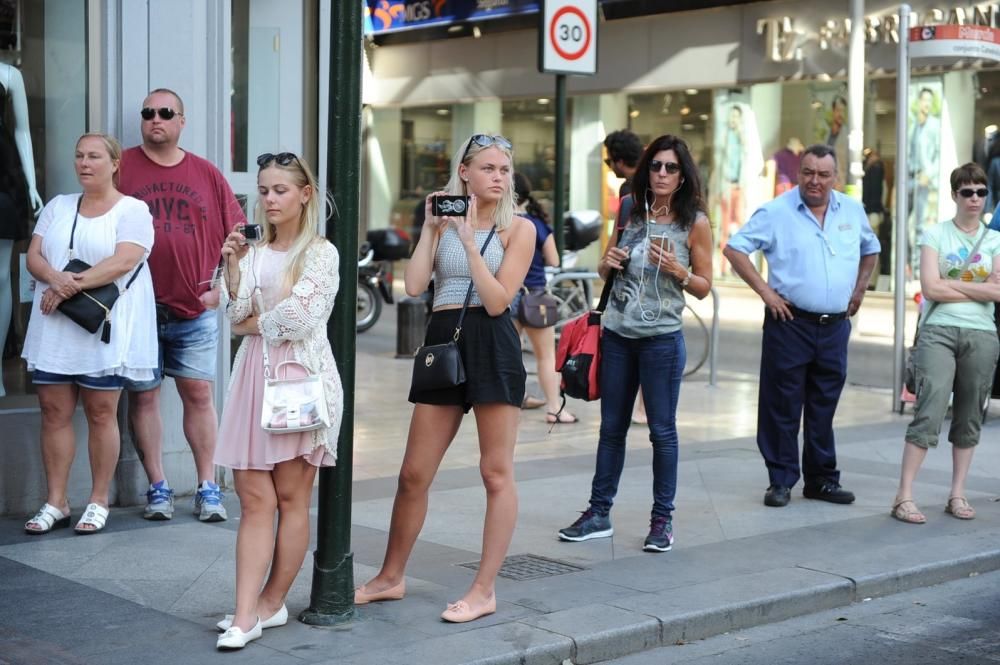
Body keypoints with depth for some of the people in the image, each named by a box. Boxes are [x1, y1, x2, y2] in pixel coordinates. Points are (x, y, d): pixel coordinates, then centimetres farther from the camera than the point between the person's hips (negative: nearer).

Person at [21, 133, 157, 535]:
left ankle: (98, 502, 10)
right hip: (54, 328, 5)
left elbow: (123, 262, -15)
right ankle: (55, 502, 12)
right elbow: (33, 256, 7)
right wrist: (55, 278, -15)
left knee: (101, 414, 0)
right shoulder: (58, 206, 15)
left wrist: (73, 285, -19)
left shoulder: (132, 210, -2)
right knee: (54, 412, 5)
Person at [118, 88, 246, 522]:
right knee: (143, 395, 4)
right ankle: (157, 488, 13)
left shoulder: (206, 174, 8)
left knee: (198, 394, 3)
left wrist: (221, 286, 2)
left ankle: (208, 488, 9)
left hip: (195, 309, 1)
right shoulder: (122, 168, 2)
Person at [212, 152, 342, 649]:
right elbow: (238, 315, 6)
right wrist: (233, 265, -3)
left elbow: (297, 317, -12)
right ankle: (246, 614, -5)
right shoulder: (253, 250, 14)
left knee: (290, 496, 1)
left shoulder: (320, 253, -1)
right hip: (255, 372, 5)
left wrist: (254, 324, 2)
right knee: (254, 499, -1)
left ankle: (271, 603, 11)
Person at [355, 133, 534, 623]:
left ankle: (484, 591, 8)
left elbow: (497, 300, -10)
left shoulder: (518, 228, 1)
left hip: (492, 347, -3)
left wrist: (469, 239, -13)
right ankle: (391, 577, 23)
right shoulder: (445, 222, 10)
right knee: (414, 473, 8)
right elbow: (414, 285, -3)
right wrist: (431, 228, -4)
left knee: (496, 473, 0)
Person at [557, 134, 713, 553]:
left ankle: (663, 519, 13)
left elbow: (704, 287, -1)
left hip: (662, 339, -4)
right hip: (617, 334, 4)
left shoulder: (695, 223, -4)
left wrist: (677, 270, -19)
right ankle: (599, 514, 18)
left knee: (662, 430, 3)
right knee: (611, 427, 10)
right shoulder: (629, 212, 6)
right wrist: (607, 263, -5)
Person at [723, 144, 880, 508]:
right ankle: (781, 481, 10)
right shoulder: (776, 212, -6)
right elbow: (734, 248, -8)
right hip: (790, 324, -4)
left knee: (824, 409, 12)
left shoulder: (852, 211, 9)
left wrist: (859, 290, 15)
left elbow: (870, 250, 26)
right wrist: (764, 291, -11)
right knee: (782, 408, 0)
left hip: (835, 326, 4)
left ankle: (822, 479, 22)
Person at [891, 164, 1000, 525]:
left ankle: (957, 495, 16)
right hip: (938, 332, -3)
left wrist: (950, 283, -7)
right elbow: (930, 288, -8)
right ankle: (904, 495, -10)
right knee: (929, 413, -12)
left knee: (969, 418, 7)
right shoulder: (935, 234, 4)